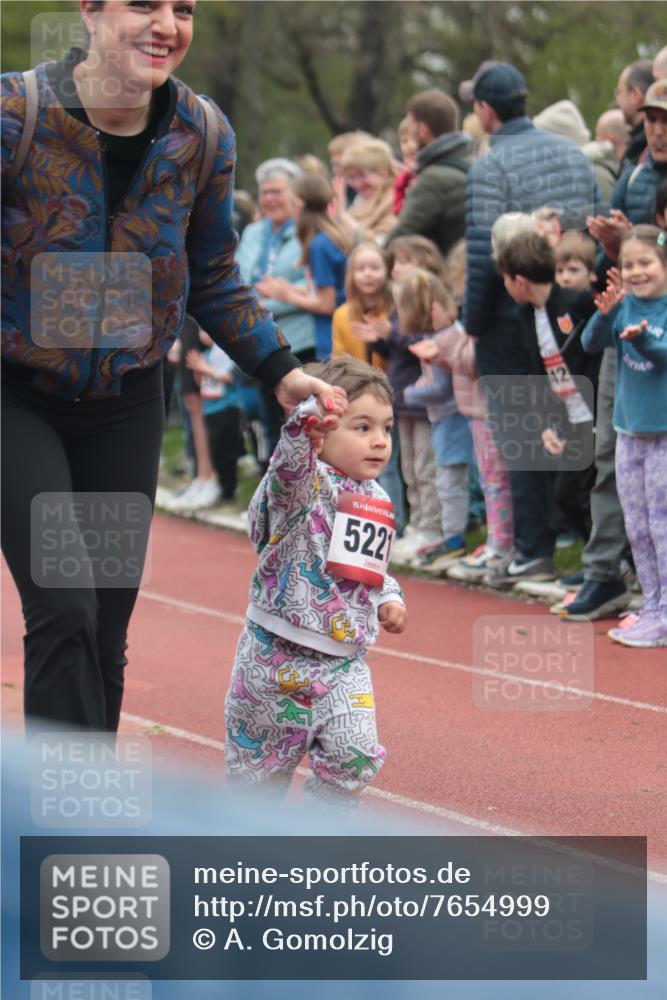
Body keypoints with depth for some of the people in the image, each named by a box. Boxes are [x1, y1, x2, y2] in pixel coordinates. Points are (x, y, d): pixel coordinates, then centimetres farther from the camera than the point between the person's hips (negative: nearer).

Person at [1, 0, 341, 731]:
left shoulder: (203, 135, -5)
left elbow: (212, 278, 11)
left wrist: (278, 369, 5)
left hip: (126, 400, 4)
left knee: (107, 627, 5)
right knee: (64, 611, -17)